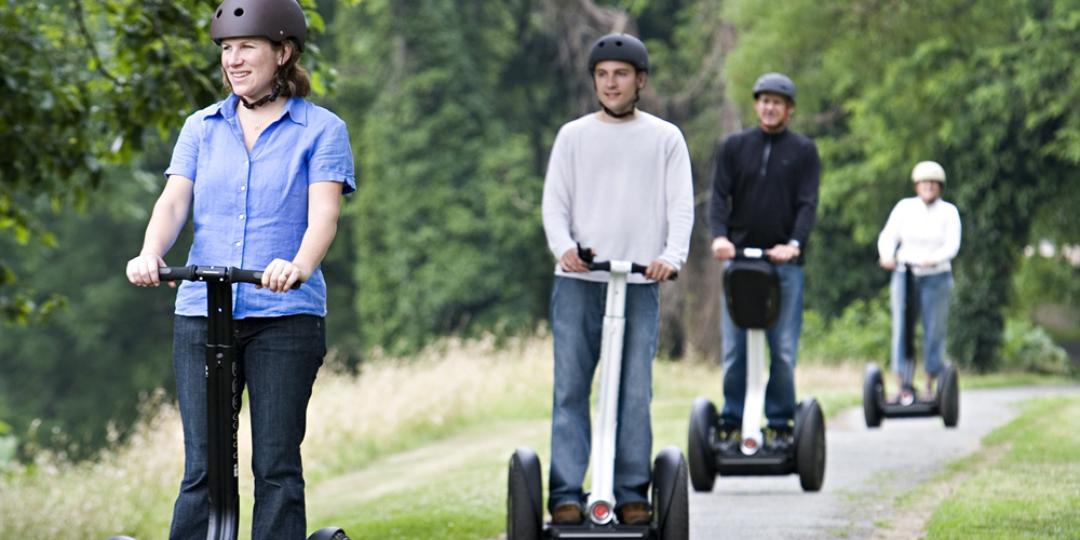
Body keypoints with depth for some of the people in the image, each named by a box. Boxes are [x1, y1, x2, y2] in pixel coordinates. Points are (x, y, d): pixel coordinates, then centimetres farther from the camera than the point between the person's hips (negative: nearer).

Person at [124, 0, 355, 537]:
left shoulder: (322, 130, 3)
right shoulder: (202, 127, 14)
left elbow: (323, 212, -10)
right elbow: (174, 200, 3)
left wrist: (299, 266, -30)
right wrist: (150, 255, -18)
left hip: (286, 316, -3)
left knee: (276, 467, -2)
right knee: (202, 468, 0)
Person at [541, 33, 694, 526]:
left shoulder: (665, 139, 10)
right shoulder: (573, 136, 12)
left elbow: (681, 205, 3)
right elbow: (554, 202, 7)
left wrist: (672, 255, -15)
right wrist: (563, 246, -14)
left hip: (640, 283, 0)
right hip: (577, 282, 1)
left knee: (635, 393, -2)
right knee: (570, 390, -3)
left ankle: (632, 494, 3)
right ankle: (566, 494, -2)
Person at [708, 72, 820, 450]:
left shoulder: (804, 151, 9)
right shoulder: (734, 147, 12)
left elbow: (808, 203, 0)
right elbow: (719, 196, 4)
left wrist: (794, 244, -17)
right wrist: (719, 236, -15)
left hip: (785, 263, -1)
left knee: (783, 351, -2)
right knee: (734, 350, 0)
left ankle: (780, 424, 6)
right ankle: (732, 422, 7)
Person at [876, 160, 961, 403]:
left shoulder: (949, 212, 3)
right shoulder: (904, 207, 6)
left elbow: (952, 245, -8)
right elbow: (888, 236, 1)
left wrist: (933, 259, -27)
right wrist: (887, 256, -20)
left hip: (936, 277, -1)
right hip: (904, 275, 1)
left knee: (934, 331, -1)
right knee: (902, 330, -6)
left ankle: (931, 387, 6)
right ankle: (904, 386, -7)